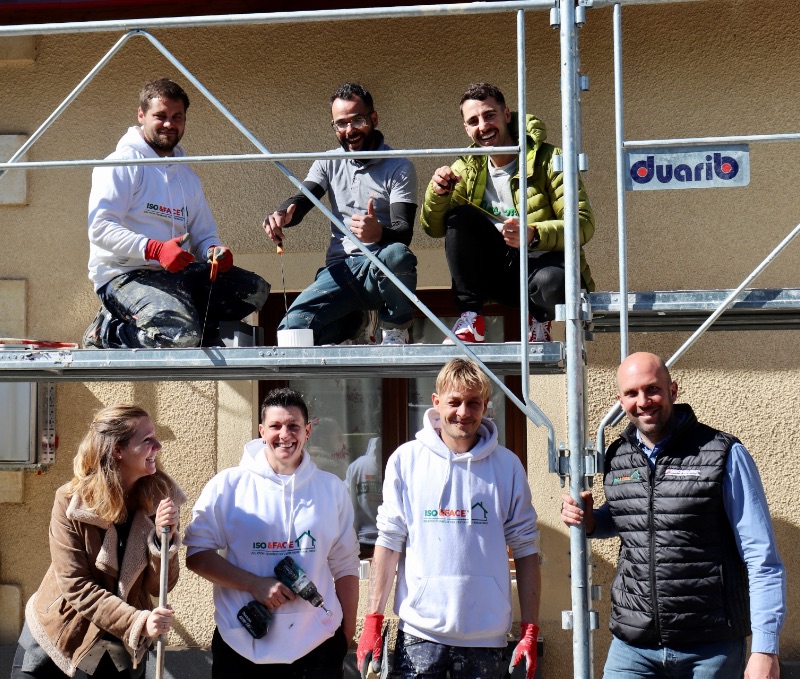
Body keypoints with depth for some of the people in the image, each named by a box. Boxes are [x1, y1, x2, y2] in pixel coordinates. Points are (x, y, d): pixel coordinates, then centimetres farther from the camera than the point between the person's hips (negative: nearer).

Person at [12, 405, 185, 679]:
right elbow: (75, 586, -20)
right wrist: (137, 621, -30)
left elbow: (159, 585, -8)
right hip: (57, 638, -2)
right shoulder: (71, 501, -17)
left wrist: (165, 536, -25)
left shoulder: (159, 497, -10)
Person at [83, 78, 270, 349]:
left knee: (255, 290, -6)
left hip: (176, 273, 8)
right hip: (125, 273, -7)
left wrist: (214, 251, -6)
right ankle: (108, 332, -7)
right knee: (180, 335, -32)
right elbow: (100, 228, -17)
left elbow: (203, 235, 20)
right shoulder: (122, 164, -6)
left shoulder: (187, 176, 18)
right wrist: (154, 248, -29)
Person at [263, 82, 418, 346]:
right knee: (291, 329, -23)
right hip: (340, 269, 3)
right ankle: (353, 321, 9)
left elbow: (404, 232, -10)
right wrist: (280, 215, -24)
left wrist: (379, 233, -35)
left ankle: (395, 329, -11)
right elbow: (301, 201, 2)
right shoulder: (329, 163, 15)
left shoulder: (399, 168, 1)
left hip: (381, 270, -3)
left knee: (397, 254, -40)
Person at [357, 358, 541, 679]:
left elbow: (525, 549, 4)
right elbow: (389, 541, 2)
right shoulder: (406, 459, 2)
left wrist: (530, 631, 0)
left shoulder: (507, 465, 3)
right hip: (420, 631, 0)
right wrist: (373, 622, -3)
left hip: (486, 636, 1)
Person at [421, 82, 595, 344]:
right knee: (459, 217, -18)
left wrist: (534, 235, -34)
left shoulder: (548, 160, -6)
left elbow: (583, 223, -16)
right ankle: (470, 319, -15)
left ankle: (539, 321, -2)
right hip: (497, 272, 4)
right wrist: (438, 192, -15)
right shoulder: (467, 168, 9)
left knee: (552, 278, -38)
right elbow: (434, 228, 6)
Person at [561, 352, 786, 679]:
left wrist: (765, 650, -13)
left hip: (711, 648, -3)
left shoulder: (724, 454, -7)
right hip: (633, 645, 4)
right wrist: (590, 521, 4)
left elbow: (762, 557, -8)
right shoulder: (617, 458, 7)